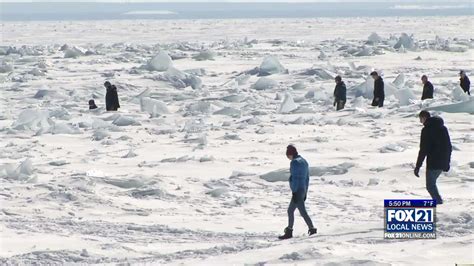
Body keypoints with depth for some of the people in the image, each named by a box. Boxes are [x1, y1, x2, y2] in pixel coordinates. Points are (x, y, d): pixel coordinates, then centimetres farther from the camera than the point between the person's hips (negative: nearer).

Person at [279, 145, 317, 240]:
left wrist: (294, 192, -19)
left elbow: (295, 178, -19)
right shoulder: (304, 162, 15)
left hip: (297, 191, -10)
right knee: (290, 210, 13)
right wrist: (305, 192, 24)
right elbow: (307, 178, 19)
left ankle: (312, 228, 0)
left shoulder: (294, 162, -14)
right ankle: (289, 231, 15)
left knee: (302, 212, -3)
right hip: (303, 190, 10)